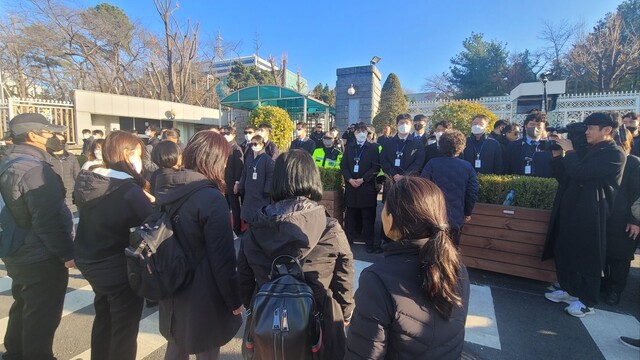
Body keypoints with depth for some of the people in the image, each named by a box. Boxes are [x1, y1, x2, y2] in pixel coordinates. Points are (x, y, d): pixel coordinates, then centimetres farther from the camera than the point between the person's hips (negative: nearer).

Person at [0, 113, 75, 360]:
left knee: (23, 308, 26)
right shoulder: (34, 169, -24)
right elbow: (48, 220, -27)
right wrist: (67, 253, -17)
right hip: (40, 257, -10)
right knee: (41, 317, 7)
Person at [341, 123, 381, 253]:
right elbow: (343, 165, 8)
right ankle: (350, 239, 21)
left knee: (368, 217, 0)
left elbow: (376, 167, -5)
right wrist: (350, 179, -8)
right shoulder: (349, 148, 14)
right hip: (351, 186, 3)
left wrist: (362, 179, -14)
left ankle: (370, 243, 8)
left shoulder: (373, 147, 3)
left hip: (367, 187, -3)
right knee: (351, 215, 9)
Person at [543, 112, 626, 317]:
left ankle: (587, 302, 19)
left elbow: (580, 173, -25)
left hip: (590, 214, -8)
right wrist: (557, 155, 1)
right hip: (570, 210, 8)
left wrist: (569, 151, -12)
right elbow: (562, 177, 11)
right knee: (564, 251, 15)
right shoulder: (586, 151, 13)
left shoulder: (614, 154, -12)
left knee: (587, 257, 4)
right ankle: (569, 289, 31)